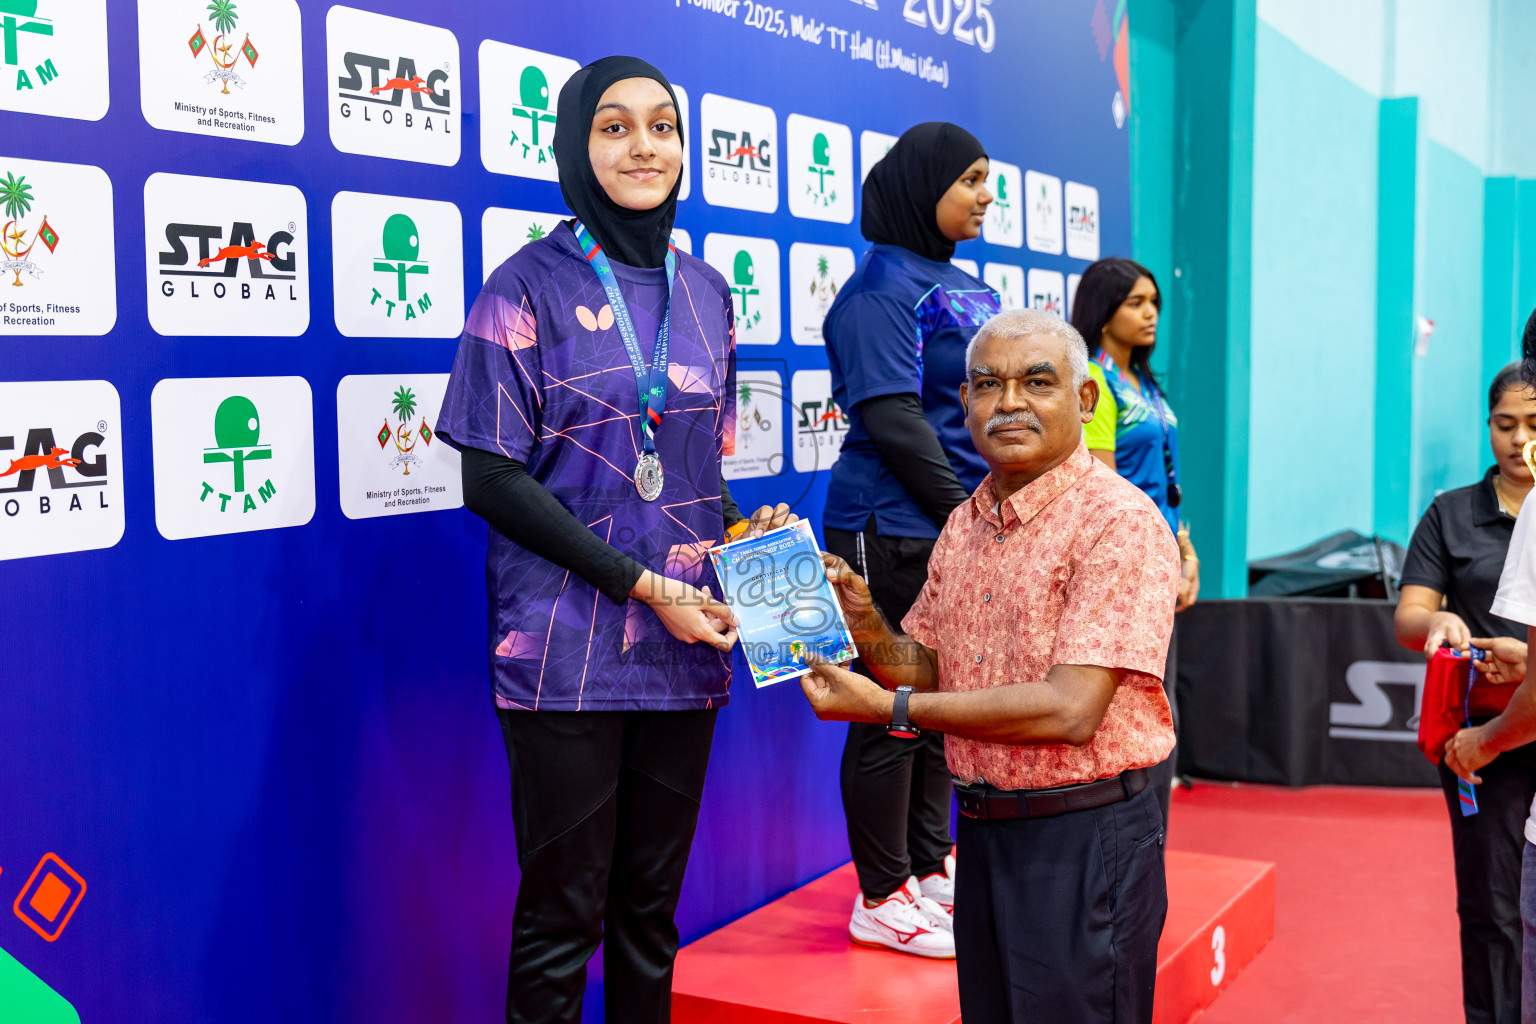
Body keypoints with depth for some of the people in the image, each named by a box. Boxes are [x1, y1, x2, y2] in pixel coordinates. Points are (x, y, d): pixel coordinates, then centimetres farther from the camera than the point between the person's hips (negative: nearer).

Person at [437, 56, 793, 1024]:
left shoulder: (705, 290, 10)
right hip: (565, 650, -4)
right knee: (563, 912, 4)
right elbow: (492, 479, -9)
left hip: (685, 651, 5)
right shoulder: (531, 285, -4)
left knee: (652, 905, 14)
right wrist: (644, 584, -14)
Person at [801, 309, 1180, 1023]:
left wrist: (890, 708, -19)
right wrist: (867, 629, -7)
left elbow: (1071, 709, -23)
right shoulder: (965, 524, 8)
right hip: (981, 831, 7)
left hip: (1084, 839, -7)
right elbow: (929, 667, 14)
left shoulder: (1120, 522, -16)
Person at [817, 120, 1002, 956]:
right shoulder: (882, 285, -10)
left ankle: (930, 867, 28)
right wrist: (967, 511, -16)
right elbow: (893, 420, -18)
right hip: (897, 532, -9)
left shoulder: (967, 289, 16)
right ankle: (881, 897, 10)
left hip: (964, 527, 9)